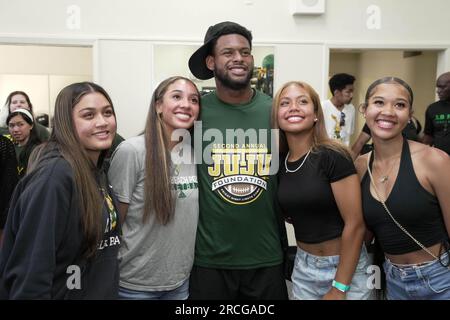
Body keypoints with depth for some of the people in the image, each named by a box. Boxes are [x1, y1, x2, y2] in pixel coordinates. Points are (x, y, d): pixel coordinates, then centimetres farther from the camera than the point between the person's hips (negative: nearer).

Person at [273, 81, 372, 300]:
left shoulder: (333, 156, -18)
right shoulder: (279, 163, -1)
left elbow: (355, 224, -18)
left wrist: (339, 289, -15)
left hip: (345, 267, -5)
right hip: (303, 267, 5)